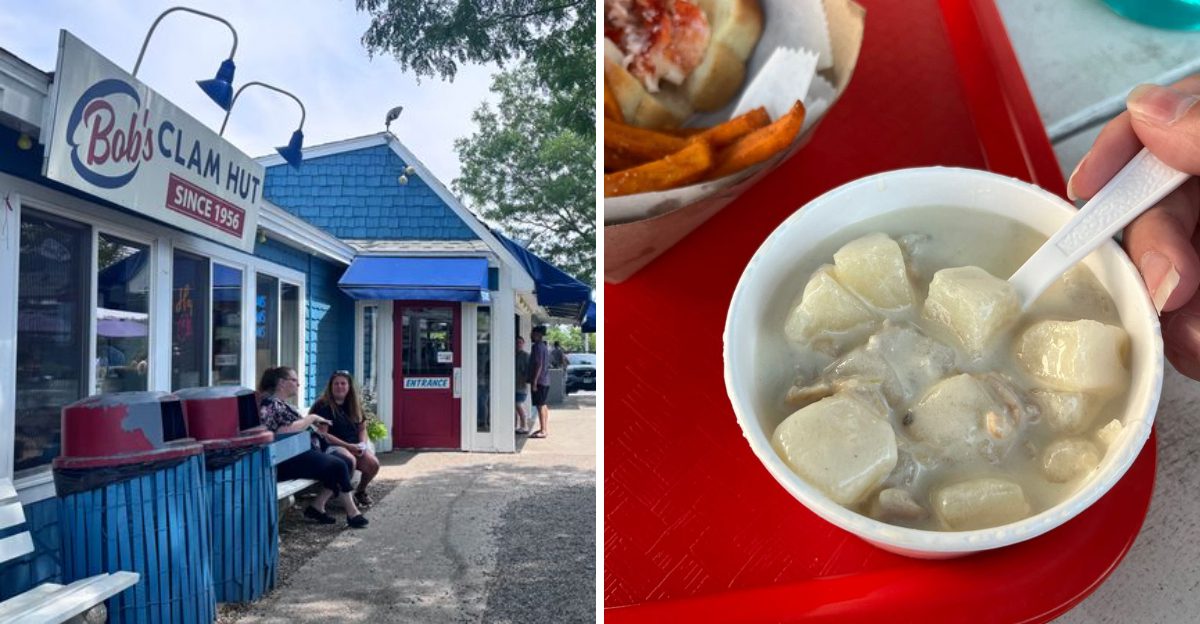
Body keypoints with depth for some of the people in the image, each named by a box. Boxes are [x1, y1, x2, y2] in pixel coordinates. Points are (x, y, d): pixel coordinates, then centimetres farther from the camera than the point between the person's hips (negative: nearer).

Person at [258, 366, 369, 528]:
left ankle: (318, 506, -2)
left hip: (301, 452, 10)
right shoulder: (271, 404, -12)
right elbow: (287, 431, -23)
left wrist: (313, 422, 4)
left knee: (344, 463, -4)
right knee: (339, 466, -16)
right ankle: (351, 512, -4)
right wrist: (312, 418, -12)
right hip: (289, 460, -10)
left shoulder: (282, 403, 20)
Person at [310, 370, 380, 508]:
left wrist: (362, 444, 0)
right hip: (333, 446, -6)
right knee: (350, 460, -37)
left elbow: (362, 428, 21)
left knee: (374, 464, -21)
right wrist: (348, 446, -18)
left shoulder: (354, 405, 15)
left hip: (355, 446, 6)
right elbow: (323, 434, -13)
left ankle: (360, 491, 10)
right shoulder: (322, 406, -6)